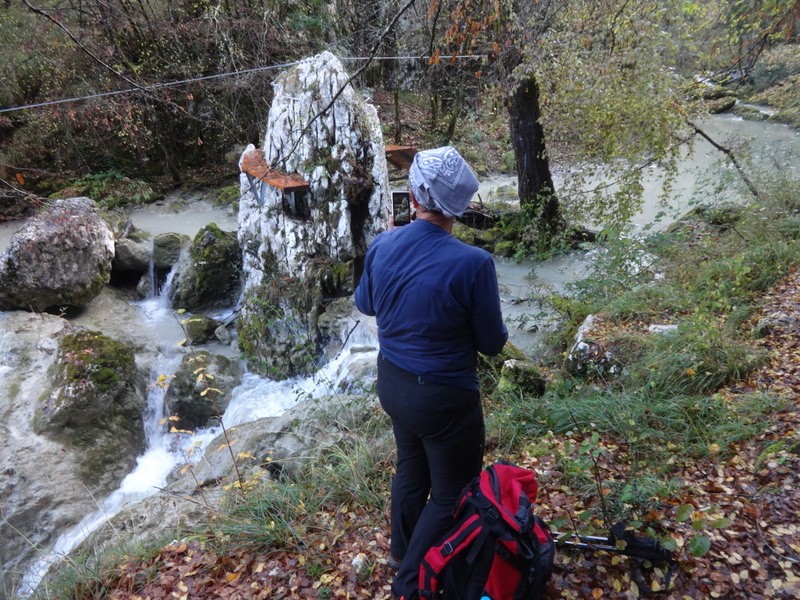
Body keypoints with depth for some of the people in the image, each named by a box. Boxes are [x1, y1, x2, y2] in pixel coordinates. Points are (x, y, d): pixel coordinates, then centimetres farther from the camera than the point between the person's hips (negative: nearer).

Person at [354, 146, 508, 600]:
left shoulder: (382, 246, -10)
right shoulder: (473, 263, -26)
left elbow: (365, 305, 9)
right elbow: (493, 343, -13)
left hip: (392, 383, 6)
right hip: (444, 397, -6)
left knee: (411, 467, 30)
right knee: (452, 494, 17)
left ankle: (403, 549, 52)